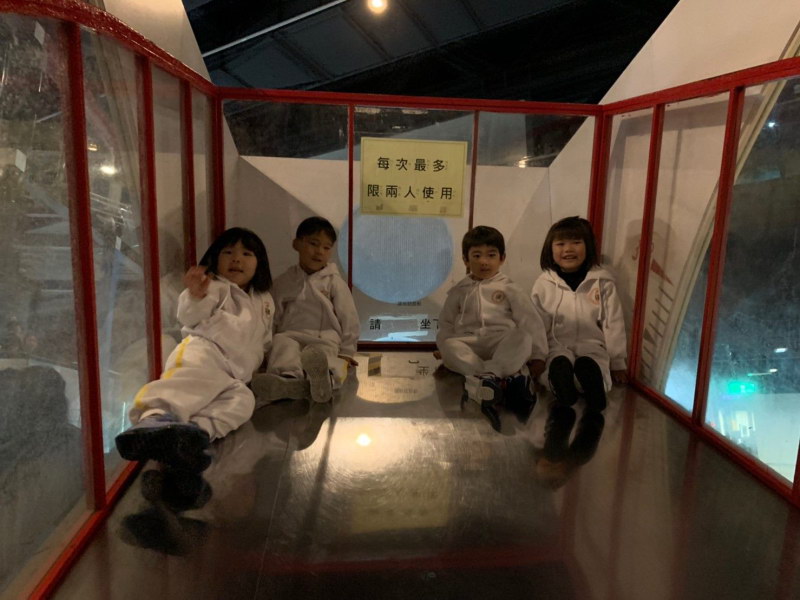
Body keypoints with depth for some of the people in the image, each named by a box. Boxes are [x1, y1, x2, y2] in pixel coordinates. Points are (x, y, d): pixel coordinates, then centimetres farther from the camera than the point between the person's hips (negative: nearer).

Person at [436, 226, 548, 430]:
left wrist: (538, 355, -3)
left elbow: (531, 322, 6)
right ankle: (510, 377, -43)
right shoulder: (458, 292, 19)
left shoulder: (509, 289, 13)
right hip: (469, 346, 1)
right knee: (449, 346, -33)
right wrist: (442, 348, -4)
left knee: (522, 337, -32)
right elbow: (446, 325, 16)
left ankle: (487, 377, -45)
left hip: (503, 345, -1)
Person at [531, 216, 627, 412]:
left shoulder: (603, 281, 2)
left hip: (591, 346, 0)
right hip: (558, 346, 0)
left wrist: (617, 362, 8)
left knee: (586, 366, -34)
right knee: (560, 365, -35)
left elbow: (613, 324, 5)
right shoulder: (543, 284, 1)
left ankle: (595, 409, -21)